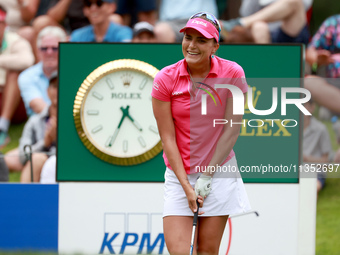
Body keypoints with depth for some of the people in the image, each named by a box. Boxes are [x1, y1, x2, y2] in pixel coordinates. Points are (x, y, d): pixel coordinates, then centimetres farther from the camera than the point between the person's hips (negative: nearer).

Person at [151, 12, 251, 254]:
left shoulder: (232, 73, -7)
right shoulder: (165, 79, -6)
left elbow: (232, 130, -5)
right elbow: (168, 138, -6)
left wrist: (207, 175, -9)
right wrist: (186, 186, -12)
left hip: (219, 171, 0)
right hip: (179, 174, 0)